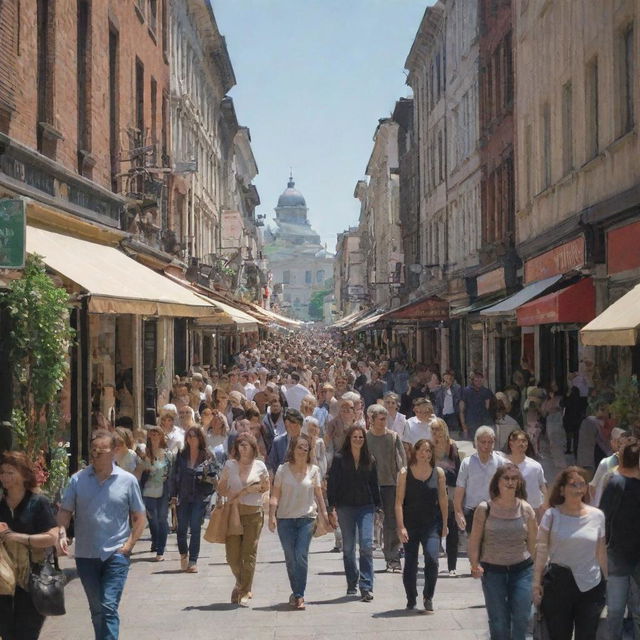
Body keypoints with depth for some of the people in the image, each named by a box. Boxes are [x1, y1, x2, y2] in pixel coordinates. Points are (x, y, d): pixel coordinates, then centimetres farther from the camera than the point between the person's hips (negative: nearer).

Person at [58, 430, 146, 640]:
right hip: (85, 555, 3)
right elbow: (65, 511, 4)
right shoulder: (78, 479, 1)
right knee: (96, 609, 15)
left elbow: (140, 517, 3)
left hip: (116, 554, -3)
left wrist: (129, 544, -8)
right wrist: (62, 533, -15)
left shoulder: (127, 480, -3)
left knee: (109, 607, -12)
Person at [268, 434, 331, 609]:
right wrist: (272, 515, -9)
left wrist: (324, 515, 9)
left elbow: (318, 494, 11)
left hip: (307, 517, -1)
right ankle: (297, 593, 21)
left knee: (301, 555, -12)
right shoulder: (283, 469, 2)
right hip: (285, 518, 1)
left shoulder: (313, 470, 4)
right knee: (290, 557, 6)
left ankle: (299, 595, -8)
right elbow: (275, 495, 1)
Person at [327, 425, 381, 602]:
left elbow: (374, 485, 12)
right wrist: (332, 508, -8)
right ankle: (352, 585, 21)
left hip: (366, 507, 1)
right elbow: (332, 484, -2)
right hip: (345, 507, -1)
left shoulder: (370, 460, 7)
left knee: (367, 545, -11)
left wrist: (378, 506, 8)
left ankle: (366, 587, -10)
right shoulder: (339, 459, 0)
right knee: (348, 548, 8)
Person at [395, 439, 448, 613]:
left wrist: (444, 525, 7)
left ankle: (428, 598, 3)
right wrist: (401, 527, -12)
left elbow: (443, 500, 6)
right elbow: (399, 501, -6)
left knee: (432, 558, -16)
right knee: (410, 564, 6)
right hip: (410, 524, 0)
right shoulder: (405, 473, -4)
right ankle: (411, 600, 24)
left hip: (432, 524, 0)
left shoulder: (438, 473, 0)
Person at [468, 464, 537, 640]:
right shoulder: (484, 509, -6)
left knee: (521, 617, 0)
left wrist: (535, 568, 4)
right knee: (498, 620, 7)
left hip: (522, 569, 1)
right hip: (492, 570, -1)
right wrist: (475, 563, -12)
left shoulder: (525, 509, -1)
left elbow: (533, 541, 5)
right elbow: (474, 540, -2)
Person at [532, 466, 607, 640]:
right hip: (558, 582, -1)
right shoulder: (551, 515, -4)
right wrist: (536, 583, -5)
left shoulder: (597, 516, 2)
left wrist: (608, 583, 11)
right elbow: (541, 550, -2)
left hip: (591, 585, 2)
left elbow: (602, 553, 9)